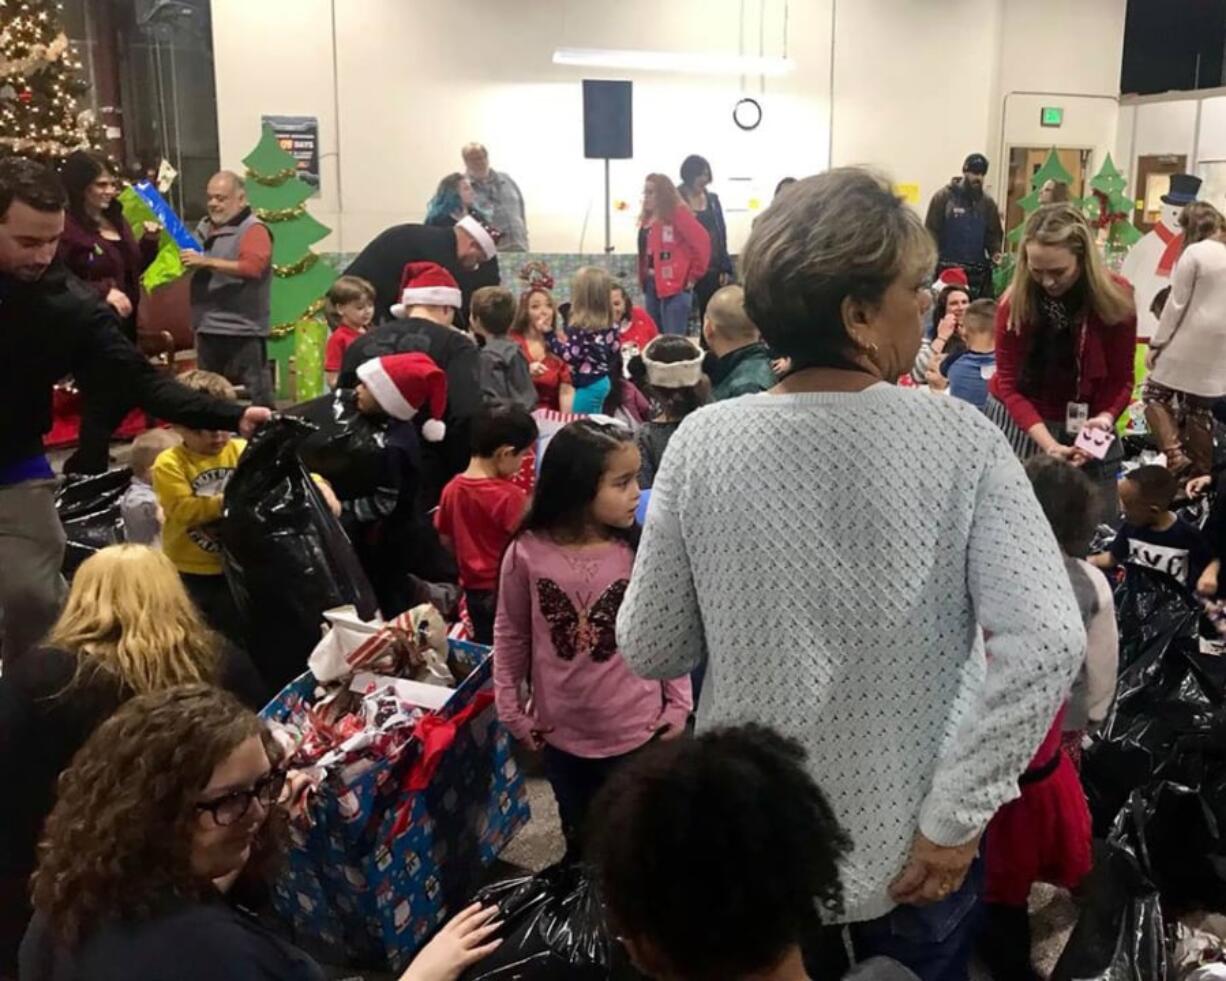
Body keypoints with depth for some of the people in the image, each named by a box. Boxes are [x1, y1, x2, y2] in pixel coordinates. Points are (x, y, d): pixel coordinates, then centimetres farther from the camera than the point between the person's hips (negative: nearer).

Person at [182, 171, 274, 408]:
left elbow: (253, 267, -25)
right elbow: (192, 263, 32)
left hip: (242, 331, -8)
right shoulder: (204, 227, 15)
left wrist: (207, 262, -26)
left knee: (255, 399, -7)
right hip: (208, 328, 8)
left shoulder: (253, 229, -9)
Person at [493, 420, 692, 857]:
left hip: (636, 731, -1)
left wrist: (678, 704, -4)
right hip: (559, 732, 1)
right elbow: (510, 633, -1)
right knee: (579, 840, 26)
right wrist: (510, 707, 2)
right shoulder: (527, 553, -14)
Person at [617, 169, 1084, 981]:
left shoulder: (704, 443, -14)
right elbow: (1048, 642, -24)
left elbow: (648, 650, -8)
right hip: (911, 848, -1)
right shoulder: (960, 440, -17)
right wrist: (954, 818, -17)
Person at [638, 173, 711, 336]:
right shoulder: (647, 219, 15)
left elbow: (702, 241, -17)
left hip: (675, 287, -8)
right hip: (652, 286, 8)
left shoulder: (678, 213, -9)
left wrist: (693, 276, -13)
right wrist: (643, 279, 9)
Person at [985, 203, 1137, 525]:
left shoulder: (1116, 300, -13)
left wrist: (1104, 419, -29)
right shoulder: (1014, 303, -16)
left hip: (1085, 426, 1)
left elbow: (1120, 380, -7)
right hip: (1019, 424, -1)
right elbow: (1009, 383, -13)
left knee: (1100, 525, 2)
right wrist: (1047, 442, -27)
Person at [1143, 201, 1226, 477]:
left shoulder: (1194, 252, -9)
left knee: (1155, 394, 6)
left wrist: (1156, 344, -5)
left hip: (1190, 345, -6)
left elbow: (1176, 303, -11)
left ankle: (1176, 456, -10)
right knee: (1200, 409, 11)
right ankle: (1200, 474, 14)